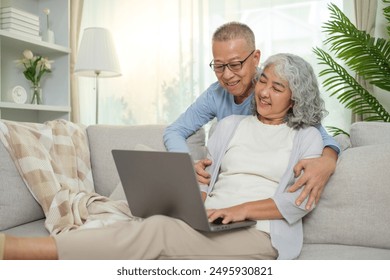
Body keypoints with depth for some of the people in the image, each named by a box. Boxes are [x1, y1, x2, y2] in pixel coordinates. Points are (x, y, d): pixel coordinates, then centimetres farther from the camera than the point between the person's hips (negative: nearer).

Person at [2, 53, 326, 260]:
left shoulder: (307, 137, 9)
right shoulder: (230, 125, 19)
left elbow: (302, 200, -3)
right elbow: (204, 178, 13)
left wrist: (242, 209, -16)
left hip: (260, 232, -4)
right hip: (210, 223, 4)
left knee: (156, 231, -31)